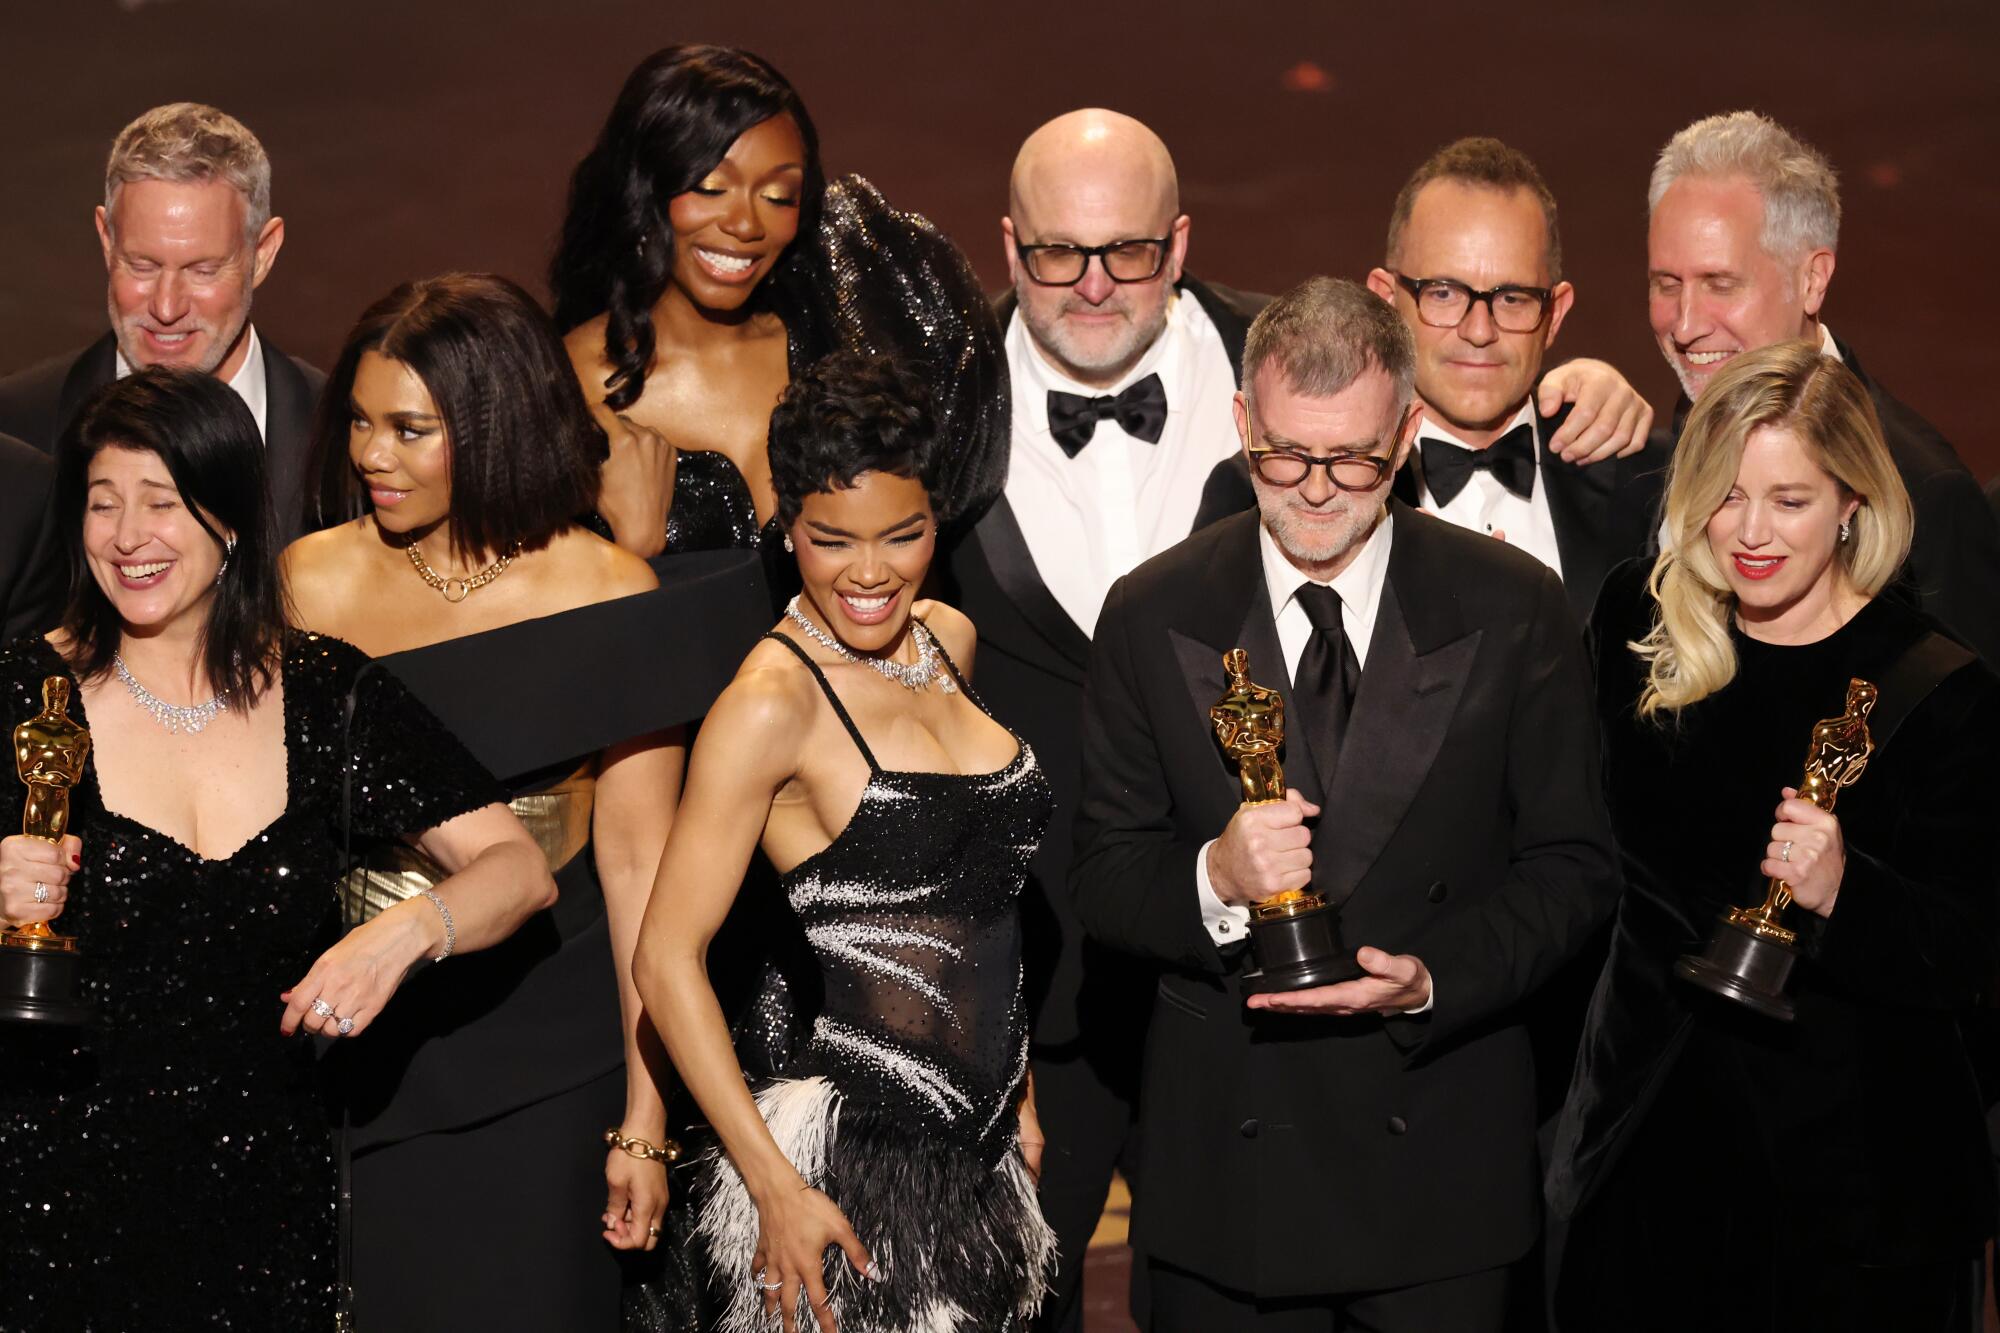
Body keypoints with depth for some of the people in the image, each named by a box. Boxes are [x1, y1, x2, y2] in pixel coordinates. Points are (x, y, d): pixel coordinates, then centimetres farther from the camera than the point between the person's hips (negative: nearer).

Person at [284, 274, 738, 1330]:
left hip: (544, 1072, -1)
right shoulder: (310, 586, 0)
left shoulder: (604, 598, -5)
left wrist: (644, 1117, -6)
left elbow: (635, 857, -5)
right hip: (352, 1060, 1)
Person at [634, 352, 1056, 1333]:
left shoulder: (948, 639, 7)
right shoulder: (773, 701, -14)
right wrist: (777, 1190, -18)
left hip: (981, 1145, 7)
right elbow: (667, 959, -16)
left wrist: (1015, 1088, 15)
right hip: (849, 1160, -7)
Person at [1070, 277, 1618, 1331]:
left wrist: (1435, 977, -17)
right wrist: (1212, 879, -20)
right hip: (1223, 1156, 1)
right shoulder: (1151, 616, 0)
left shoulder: (1513, 606, -2)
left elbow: (1572, 867, -1)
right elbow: (1102, 878, 2)